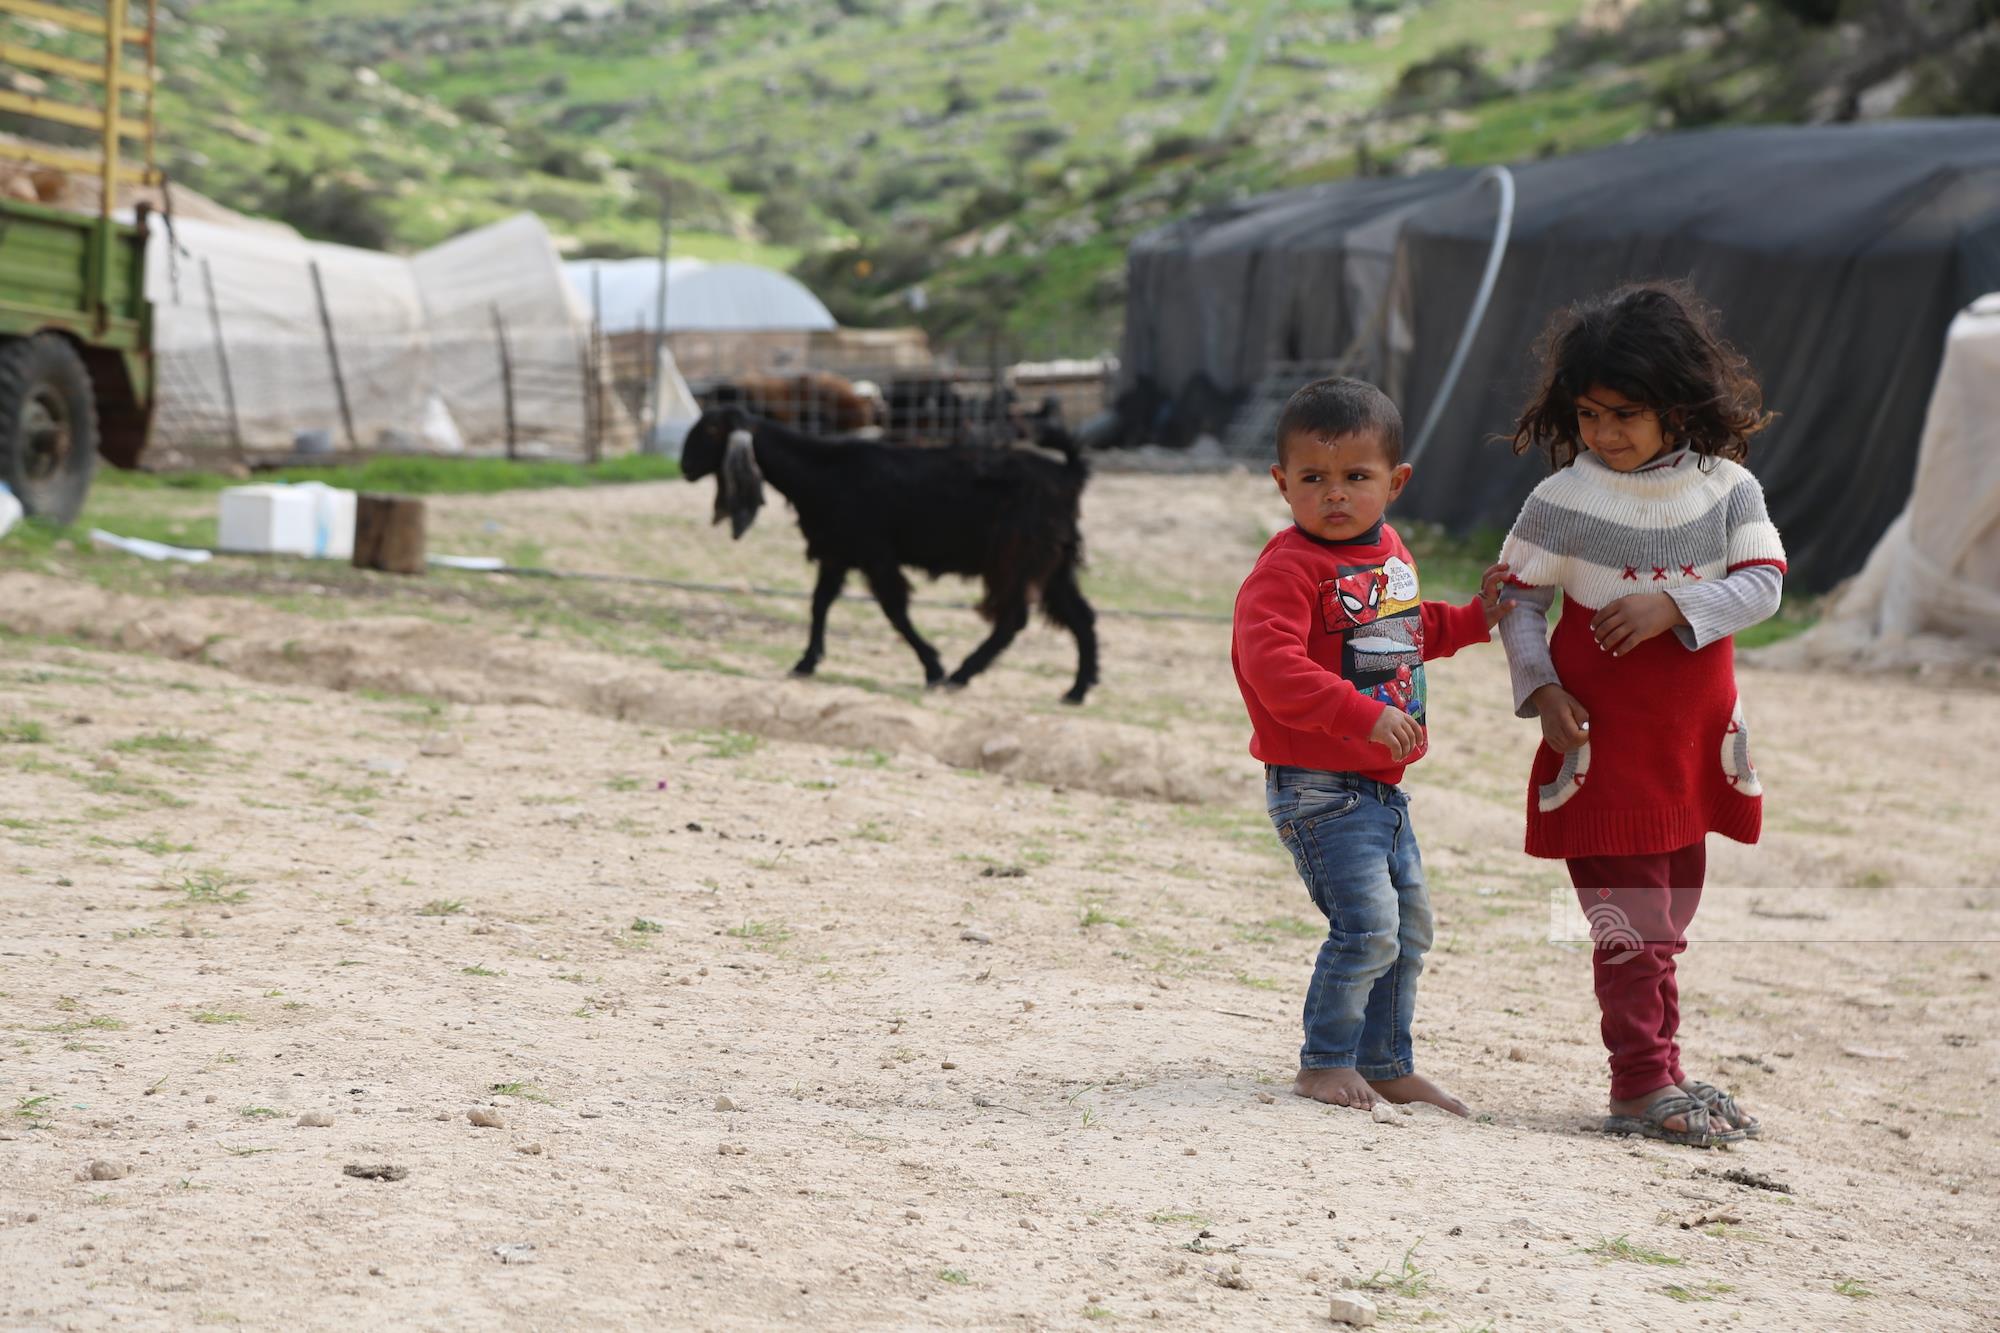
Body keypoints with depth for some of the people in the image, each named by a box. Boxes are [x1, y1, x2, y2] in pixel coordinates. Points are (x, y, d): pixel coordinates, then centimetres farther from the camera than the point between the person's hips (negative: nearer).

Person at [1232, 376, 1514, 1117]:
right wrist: (1364, 716, -36)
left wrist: (1476, 617, 15)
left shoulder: (1391, 556, 10)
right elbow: (1272, 664, -31)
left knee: (1409, 928, 16)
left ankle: (1387, 1064, 30)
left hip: (1381, 787, 9)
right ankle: (1324, 1063, 1)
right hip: (1317, 785, -9)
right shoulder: (1288, 568, -18)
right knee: (1368, 923, -15)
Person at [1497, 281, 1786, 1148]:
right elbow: (1517, 596, -1)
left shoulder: (1727, 488, 0)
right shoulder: (1564, 500, -8)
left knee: (1668, 913, 14)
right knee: (1630, 919, -5)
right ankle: (1640, 1084, 1)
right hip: (1604, 742, -4)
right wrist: (1541, 689, -11)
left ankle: (1660, 1071, 24)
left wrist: (1674, 605, -21)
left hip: (1695, 740, 4)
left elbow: (1763, 583, -8)